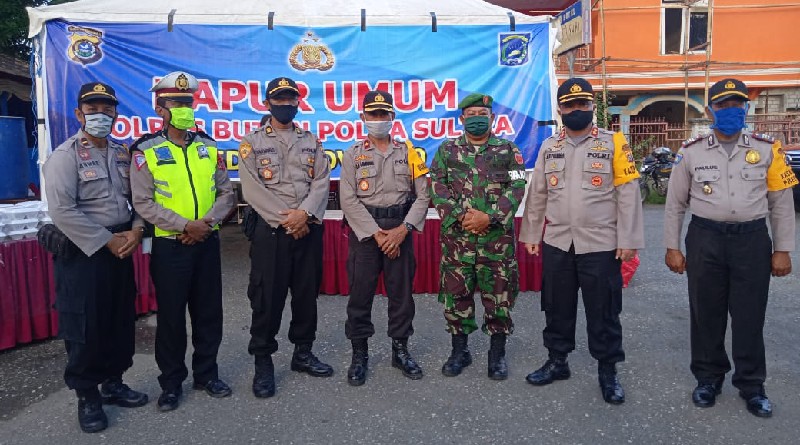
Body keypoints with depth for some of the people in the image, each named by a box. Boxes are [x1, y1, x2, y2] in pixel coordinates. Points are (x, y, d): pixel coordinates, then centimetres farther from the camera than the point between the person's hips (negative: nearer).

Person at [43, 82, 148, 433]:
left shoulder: (123, 153, 11)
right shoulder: (65, 155, -9)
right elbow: (62, 210, -18)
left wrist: (136, 231, -6)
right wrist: (107, 240, -16)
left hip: (121, 249, 6)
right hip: (83, 252, -6)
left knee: (121, 321, 13)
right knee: (85, 326, 2)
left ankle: (113, 382, 29)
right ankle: (87, 396, 18)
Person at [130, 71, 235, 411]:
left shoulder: (208, 147, 8)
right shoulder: (146, 152, -3)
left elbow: (226, 193, 6)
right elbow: (143, 202, -10)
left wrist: (208, 221, -11)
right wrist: (185, 225, -18)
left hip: (207, 242, 4)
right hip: (169, 245, -3)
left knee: (209, 311, 10)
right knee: (171, 315, 5)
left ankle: (207, 373, 26)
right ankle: (171, 382, 21)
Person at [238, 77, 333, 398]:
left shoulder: (312, 141, 12)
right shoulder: (252, 142, 3)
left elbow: (321, 182, 1)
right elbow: (251, 189, -8)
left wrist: (304, 213, -15)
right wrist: (285, 219, -15)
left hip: (309, 228, 3)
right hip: (270, 229, -3)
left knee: (307, 292, 10)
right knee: (267, 296, 0)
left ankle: (303, 353, 25)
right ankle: (263, 362, 12)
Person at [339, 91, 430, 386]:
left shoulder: (408, 153, 7)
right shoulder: (353, 155, 4)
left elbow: (422, 195, 1)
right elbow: (349, 200, -5)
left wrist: (403, 229, -11)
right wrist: (376, 233, -13)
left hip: (400, 231, 1)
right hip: (364, 232, -1)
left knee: (402, 292, 7)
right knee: (360, 293, 2)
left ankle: (400, 350, 23)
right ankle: (359, 354, 16)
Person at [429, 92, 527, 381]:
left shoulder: (508, 150, 7)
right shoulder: (447, 150, 9)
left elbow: (516, 187, -2)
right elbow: (438, 189, 0)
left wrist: (489, 217, -15)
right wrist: (460, 216, -13)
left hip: (498, 236, -1)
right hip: (456, 236, 1)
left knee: (499, 295, 4)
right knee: (456, 294, 7)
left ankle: (498, 353, 20)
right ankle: (459, 350, 23)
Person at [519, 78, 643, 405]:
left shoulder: (613, 143, -2)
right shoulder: (549, 147, 9)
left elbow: (628, 194, -5)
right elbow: (537, 195, 12)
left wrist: (628, 240, -10)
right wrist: (530, 235, 10)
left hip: (600, 245, -3)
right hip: (556, 244, 4)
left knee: (603, 312, 6)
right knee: (557, 307, 14)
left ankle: (607, 371, 21)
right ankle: (557, 361, 30)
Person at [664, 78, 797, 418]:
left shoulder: (767, 149, 3)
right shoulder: (691, 152, 2)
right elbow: (675, 204, 6)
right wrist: (672, 247, 2)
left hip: (753, 240, 0)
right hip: (704, 240, 0)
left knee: (750, 316, 7)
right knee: (705, 312, 9)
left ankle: (751, 385, 23)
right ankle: (708, 378, 25)